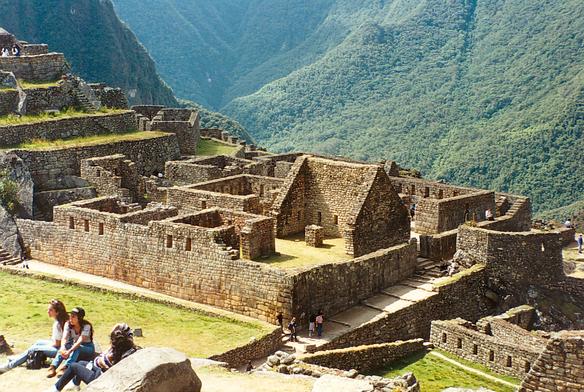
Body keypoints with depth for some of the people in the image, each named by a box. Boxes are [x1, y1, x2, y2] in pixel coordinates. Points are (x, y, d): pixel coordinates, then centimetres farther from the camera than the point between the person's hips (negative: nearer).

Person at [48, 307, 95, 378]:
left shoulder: (86, 326, -23)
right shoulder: (68, 324, -8)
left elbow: (80, 341, -34)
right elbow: (64, 338, -20)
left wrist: (69, 351, -48)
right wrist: (63, 348, -41)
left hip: (88, 348, -4)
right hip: (74, 345, 4)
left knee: (77, 348, -37)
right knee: (64, 347, -28)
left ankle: (65, 368, -51)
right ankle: (53, 368, -42)